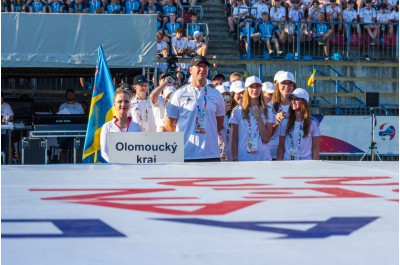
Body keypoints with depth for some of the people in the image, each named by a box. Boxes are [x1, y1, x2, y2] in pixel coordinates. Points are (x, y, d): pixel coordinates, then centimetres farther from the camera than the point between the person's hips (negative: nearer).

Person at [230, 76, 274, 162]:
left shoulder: (267, 112, 9)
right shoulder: (238, 111, 4)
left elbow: (266, 139, -1)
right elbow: (234, 140, 3)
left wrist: (258, 117, -5)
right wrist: (235, 159, -5)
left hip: (263, 159, 2)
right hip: (243, 159, -2)